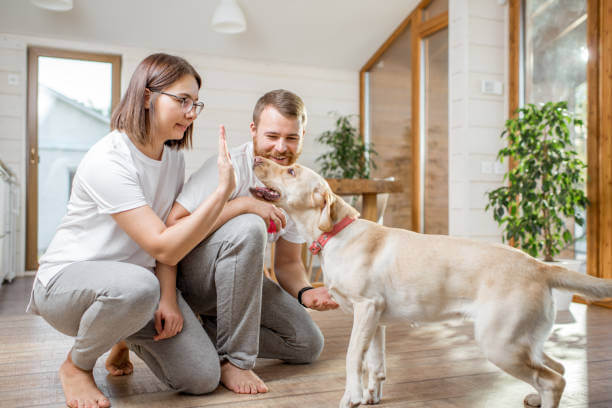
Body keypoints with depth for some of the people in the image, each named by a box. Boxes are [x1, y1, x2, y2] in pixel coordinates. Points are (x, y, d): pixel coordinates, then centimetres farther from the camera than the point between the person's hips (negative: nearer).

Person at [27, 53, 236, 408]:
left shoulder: (174, 157, 2)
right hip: (67, 280, -6)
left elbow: (167, 235, 1)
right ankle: (76, 366, -9)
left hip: (136, 280, 7)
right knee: (137, 285, -43)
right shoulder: (108, 161, -23)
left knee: (202, 378, -10)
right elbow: (164, 248, -28)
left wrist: (168, 297, -14)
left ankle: (128, 334, 22)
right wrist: (224, 188, -29)